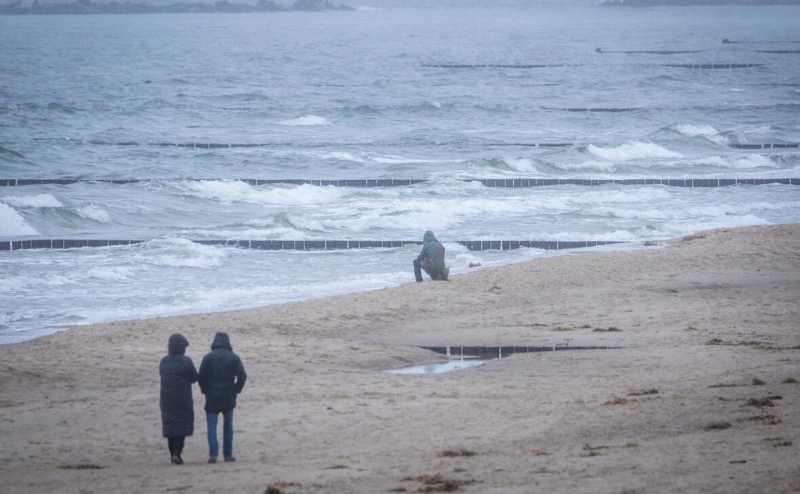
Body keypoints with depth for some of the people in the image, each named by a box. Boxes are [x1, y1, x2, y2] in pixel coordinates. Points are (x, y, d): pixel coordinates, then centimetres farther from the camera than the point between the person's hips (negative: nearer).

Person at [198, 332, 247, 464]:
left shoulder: (208, 358, -4)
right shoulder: (234, 358, -1)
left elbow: (201, 377, -5)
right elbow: (242, 376, -5)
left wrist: (205, 390, 9)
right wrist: (236, 390, 8)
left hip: (212, 398, -1)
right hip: (229, 398, 1)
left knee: (212, 426, 0)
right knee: (228, 426, 12)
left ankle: (213, 454, -15)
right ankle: (228, 454, 13)